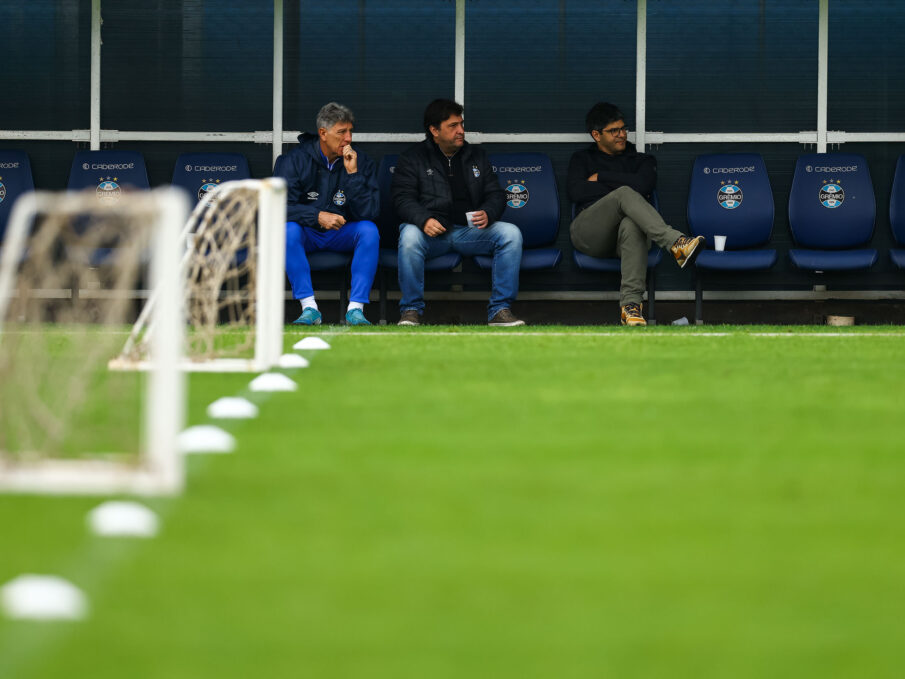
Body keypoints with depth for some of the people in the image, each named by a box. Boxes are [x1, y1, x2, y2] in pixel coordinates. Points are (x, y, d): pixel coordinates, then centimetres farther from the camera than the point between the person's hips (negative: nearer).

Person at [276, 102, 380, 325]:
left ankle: (356, 309, -31)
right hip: (307, 234, -1)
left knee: (369, 230, -29)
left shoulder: (362, 163, -5)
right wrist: (318, 216, -31)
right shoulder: (297, 159, -7)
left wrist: (353, 174, -23)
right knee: (288, 229, -33)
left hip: (343, 234, 1)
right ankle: (309, 309, -33)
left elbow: (369, 213, -14)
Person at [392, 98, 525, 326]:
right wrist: (424, 220, -26)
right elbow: (403, 199, -4)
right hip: (433, 231, -3)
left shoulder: (476, 156, 18)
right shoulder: (413, 158, 7)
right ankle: (411, 310, -24)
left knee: (511, 233, -22)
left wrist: (487, 214, -11)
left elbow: (496, 194, 14)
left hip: (470, 230, 3)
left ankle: (500, 310, -19)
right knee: (409, 235, -37)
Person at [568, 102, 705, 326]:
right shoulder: (582, 159, 25)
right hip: (589, 231, -1)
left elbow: (642, 185, 0)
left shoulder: (641, 160, 25)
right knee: (625, 194, -32)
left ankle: (631, 304, -55)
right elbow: (576, 192, 4)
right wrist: (620, 187, 3)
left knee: (632, 225, -41)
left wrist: (602, 178, 7)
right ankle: (676, 243, -54)